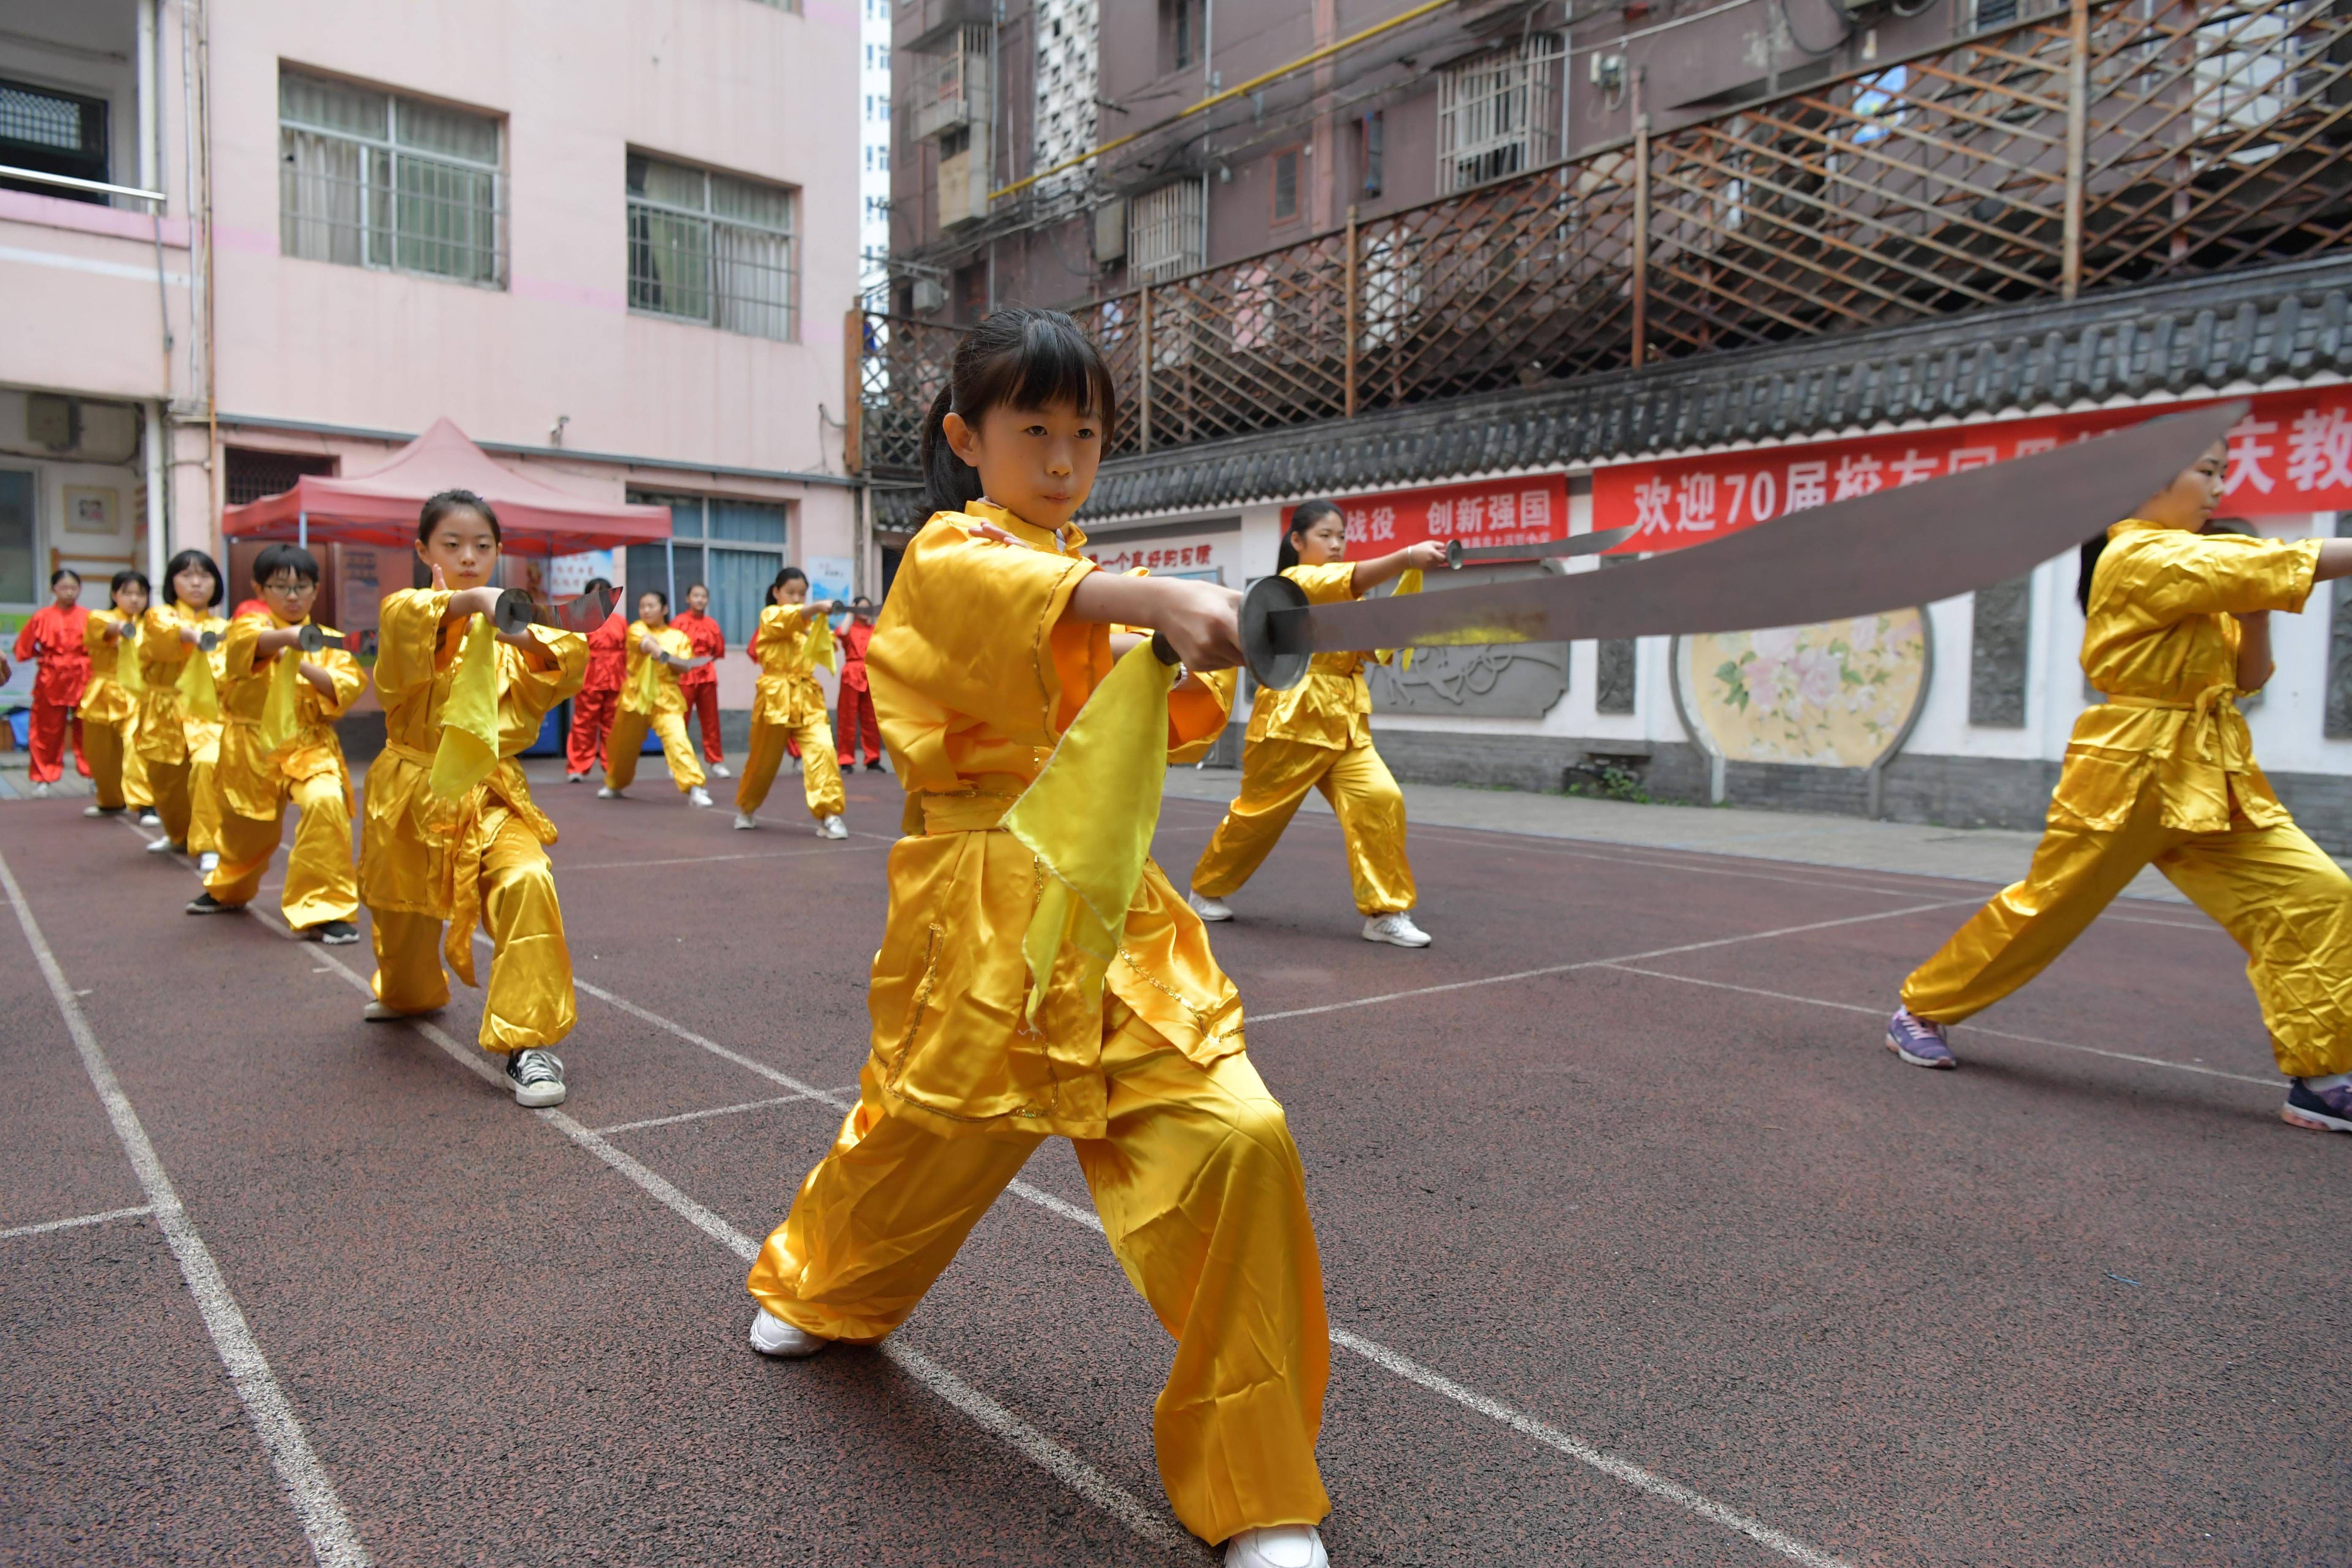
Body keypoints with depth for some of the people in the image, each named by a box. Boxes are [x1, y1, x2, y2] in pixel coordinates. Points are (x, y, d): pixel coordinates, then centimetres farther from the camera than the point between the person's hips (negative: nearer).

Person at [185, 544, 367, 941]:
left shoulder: (327, 641, 6)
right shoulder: (250, 625, 0)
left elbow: (348, 688, -7)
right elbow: (251, 641, -27)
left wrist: (303, 666, -20)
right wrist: (288, 635, -48)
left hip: (311, 747, 0)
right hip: (252, 748, 1)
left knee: (326, 803, -29)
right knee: (245, 825, 17)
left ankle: (325, 908, -20)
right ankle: (229, 889, 53)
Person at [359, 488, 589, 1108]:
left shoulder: (508, 625, 6)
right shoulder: (413, 612, -1)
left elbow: (568, 663, -9)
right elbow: (400, 619, -27)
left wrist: (533, 641, -29)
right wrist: (470, 600, -44)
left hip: (489, 793, 0)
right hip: (413, 793, 0)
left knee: (526, 881, -27)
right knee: (404, 908, 18)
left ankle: (529, 1040, -22)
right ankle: (409, 992, 54)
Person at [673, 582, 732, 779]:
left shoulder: (712, 625, 5)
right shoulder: (679, 622, -4)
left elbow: (719, 651, 12)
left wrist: (705, 660, 2)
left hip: (707, 676, 3)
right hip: (684, 677, -3)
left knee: (711, 722, 7)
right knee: (680, 722, 1)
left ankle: (716, 763, 12)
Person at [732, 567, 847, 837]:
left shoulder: (809, 623, 15)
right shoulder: (770, 616, -1)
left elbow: (823, 653, 3)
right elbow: (789, 618, -25)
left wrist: (823, 625, -14)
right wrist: (817, 608, -42)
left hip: (807, 698, 3)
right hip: (776, 696, -3)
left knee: (821, 749, -18)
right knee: (764, 758, 10)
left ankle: (829, 815, -19)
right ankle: (746, 808, 36)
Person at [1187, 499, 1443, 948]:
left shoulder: (1348, 597, 18)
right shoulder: (1294, 581, -6)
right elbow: (1350, 579, -26)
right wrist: (1406, 557, -40)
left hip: (1346, 725, 6)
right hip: (1291, 720, -6)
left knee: (1380, 799, -13)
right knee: (1259, 810, 6)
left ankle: (1384, 912, -7)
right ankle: (1208, 889, 29)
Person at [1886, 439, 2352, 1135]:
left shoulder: (2197, 568, 16)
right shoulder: (2140, 558, -12)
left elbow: (2248, 677, 16)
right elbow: (2289, 564, -18)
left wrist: (2253, 609, 2)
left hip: (2210, 774, 8)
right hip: (2130, 767, -8)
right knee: (2047, 904, 0)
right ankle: (1920, 1012, 17)